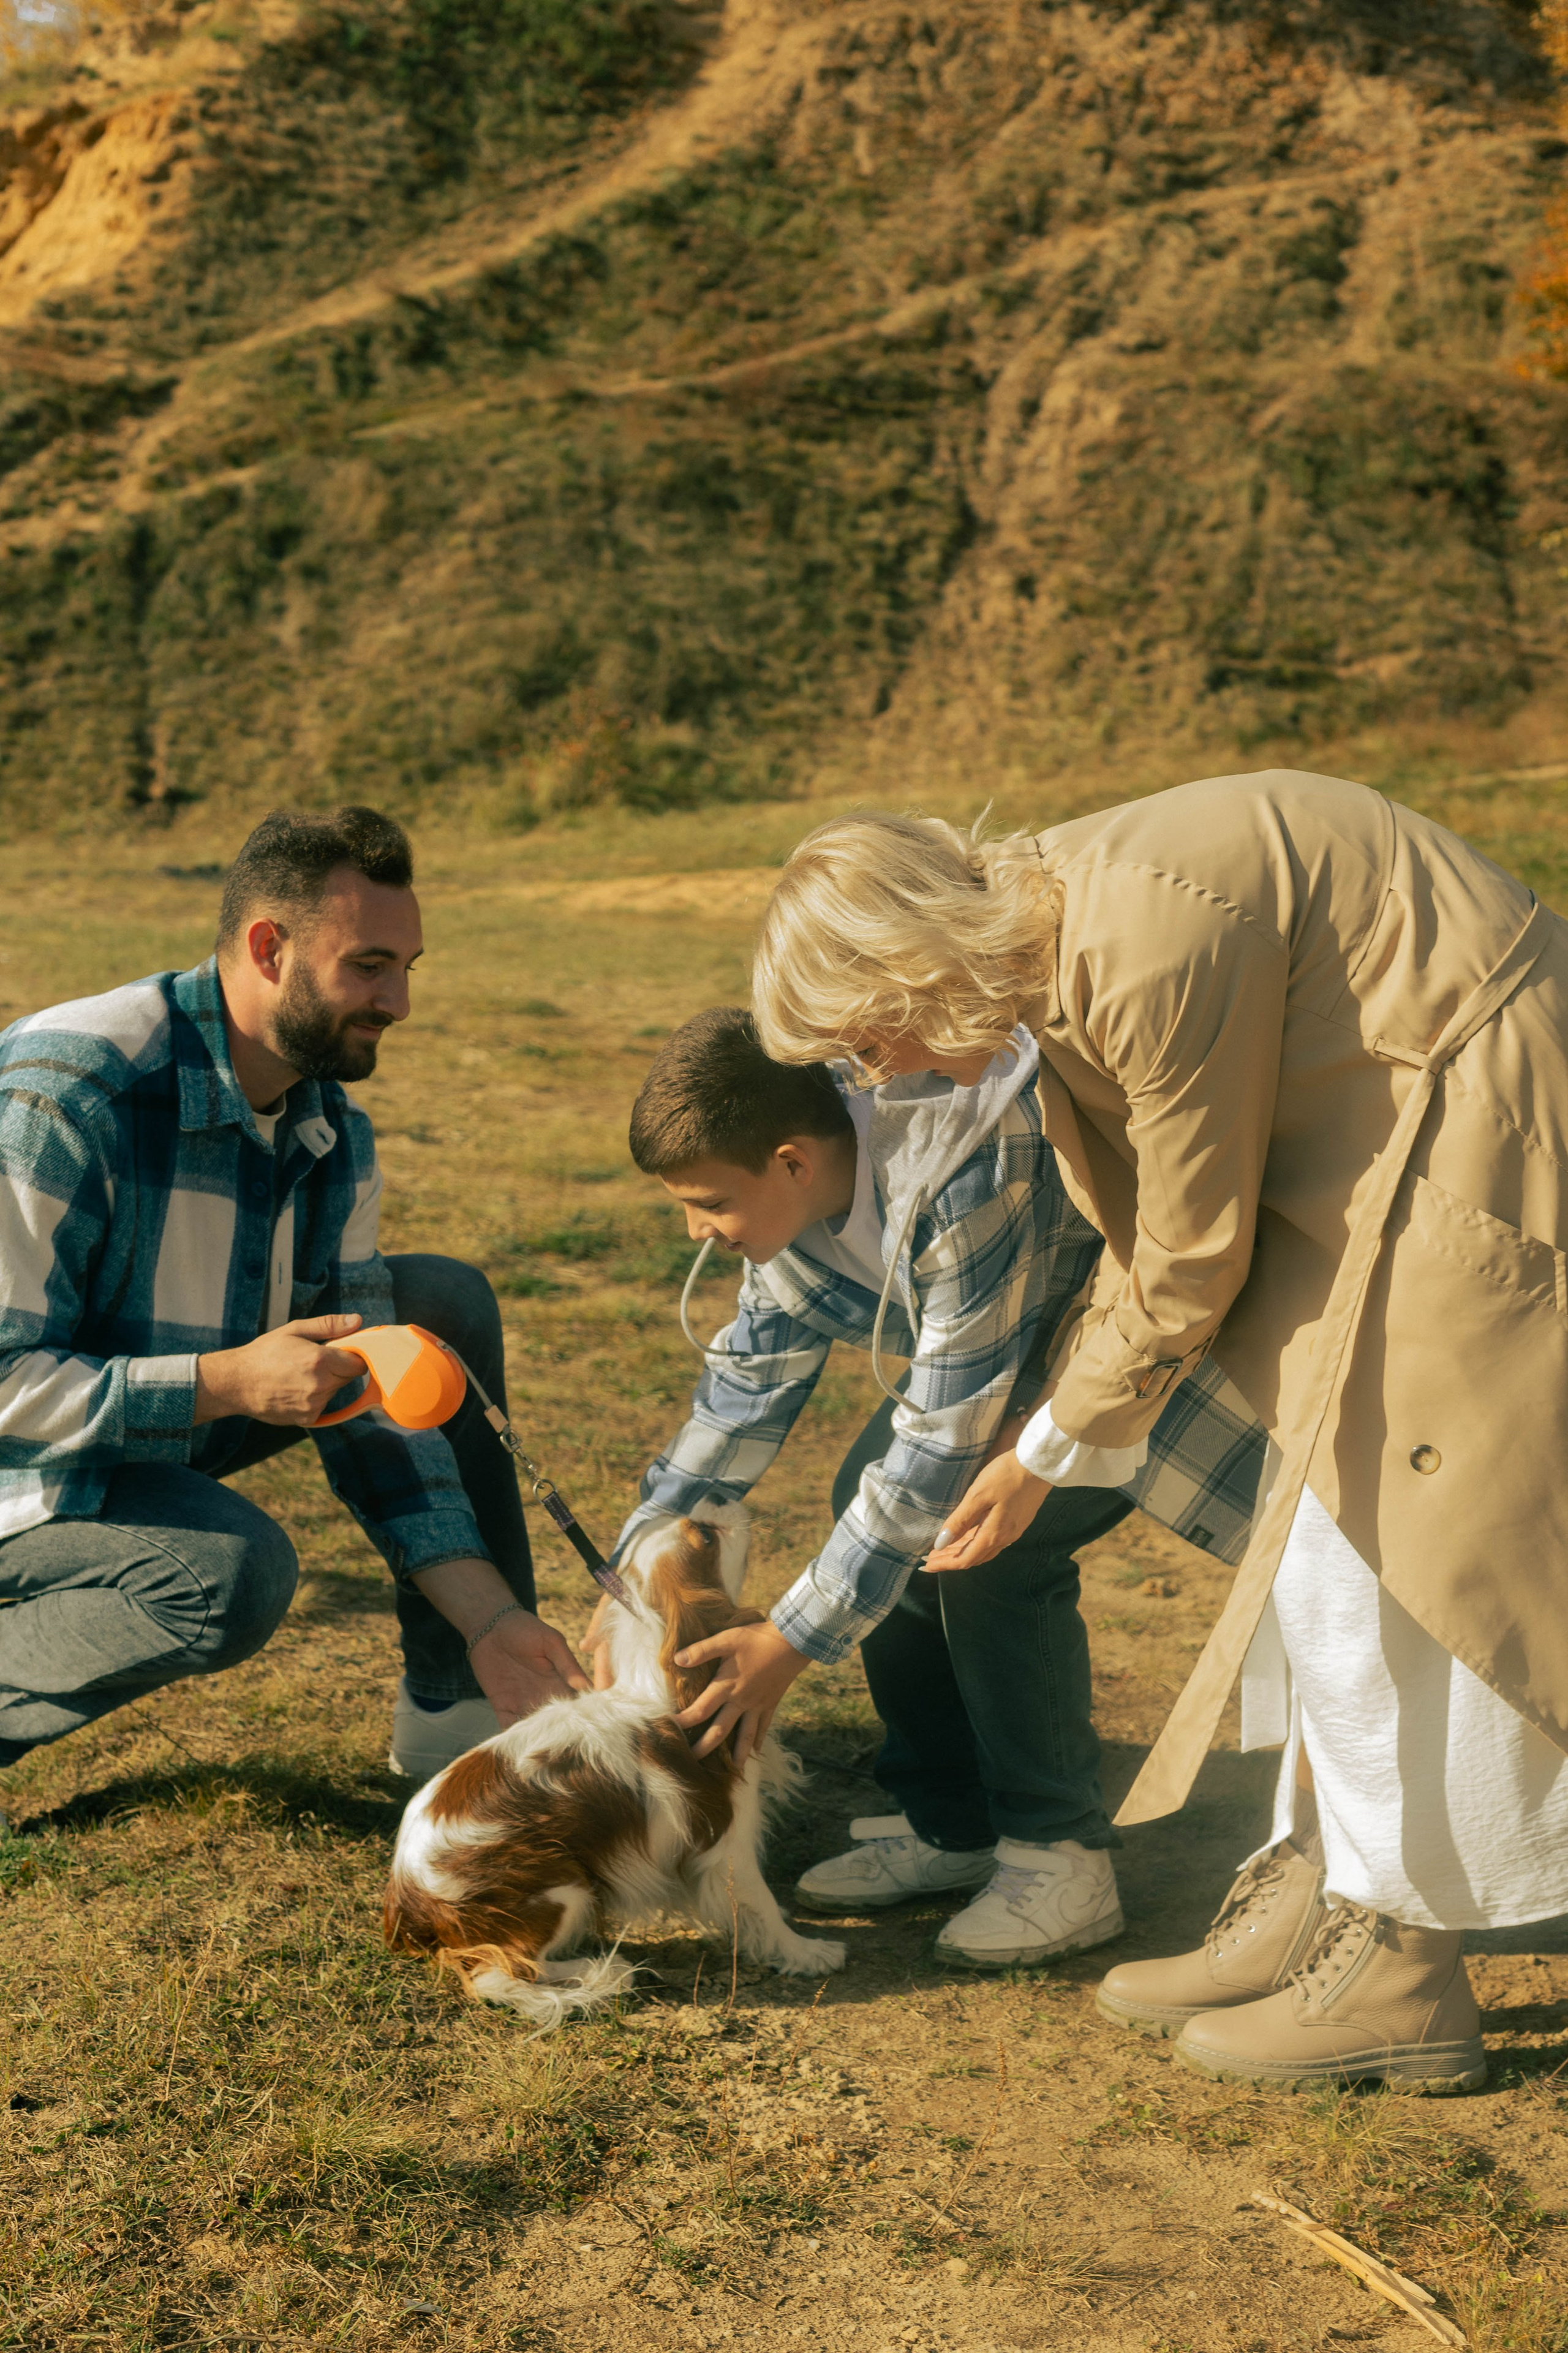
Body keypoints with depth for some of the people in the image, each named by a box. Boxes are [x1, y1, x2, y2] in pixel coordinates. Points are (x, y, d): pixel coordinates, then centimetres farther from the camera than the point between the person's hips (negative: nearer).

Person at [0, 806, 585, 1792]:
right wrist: (226, 1382, -35)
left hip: (163, 1431, 8)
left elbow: (362, 1400, -4)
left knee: (448, 1303, 1)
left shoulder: (333, 1131, -5)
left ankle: (458, 1706, 8)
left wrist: (491, 1616, -11)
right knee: (236, 1567, -34)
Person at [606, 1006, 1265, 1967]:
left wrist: (789, 1643, -26)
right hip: (1035, 1330, 9)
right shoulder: (800, 1183, -11)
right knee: (873, 1499, -3)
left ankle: (1063, 1858, -6)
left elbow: (945, 1448, -33)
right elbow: (748, 1381, 1)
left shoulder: (966, 1185, -38)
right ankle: (949, 1825, 12)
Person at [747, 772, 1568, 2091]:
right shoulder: (1053, 922, 1)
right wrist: (1057, 1441, 10)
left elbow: (1191, 1266, -18)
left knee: (1365, 1535, -7)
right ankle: (1313, 1905, 21)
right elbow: (1156, 1227, 9)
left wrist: (1048, 1455, -5)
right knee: (1320, 1527, 11)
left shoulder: (1154, 954, -28)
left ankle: (1400, 1975, 5)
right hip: (1383, 1121, 10)